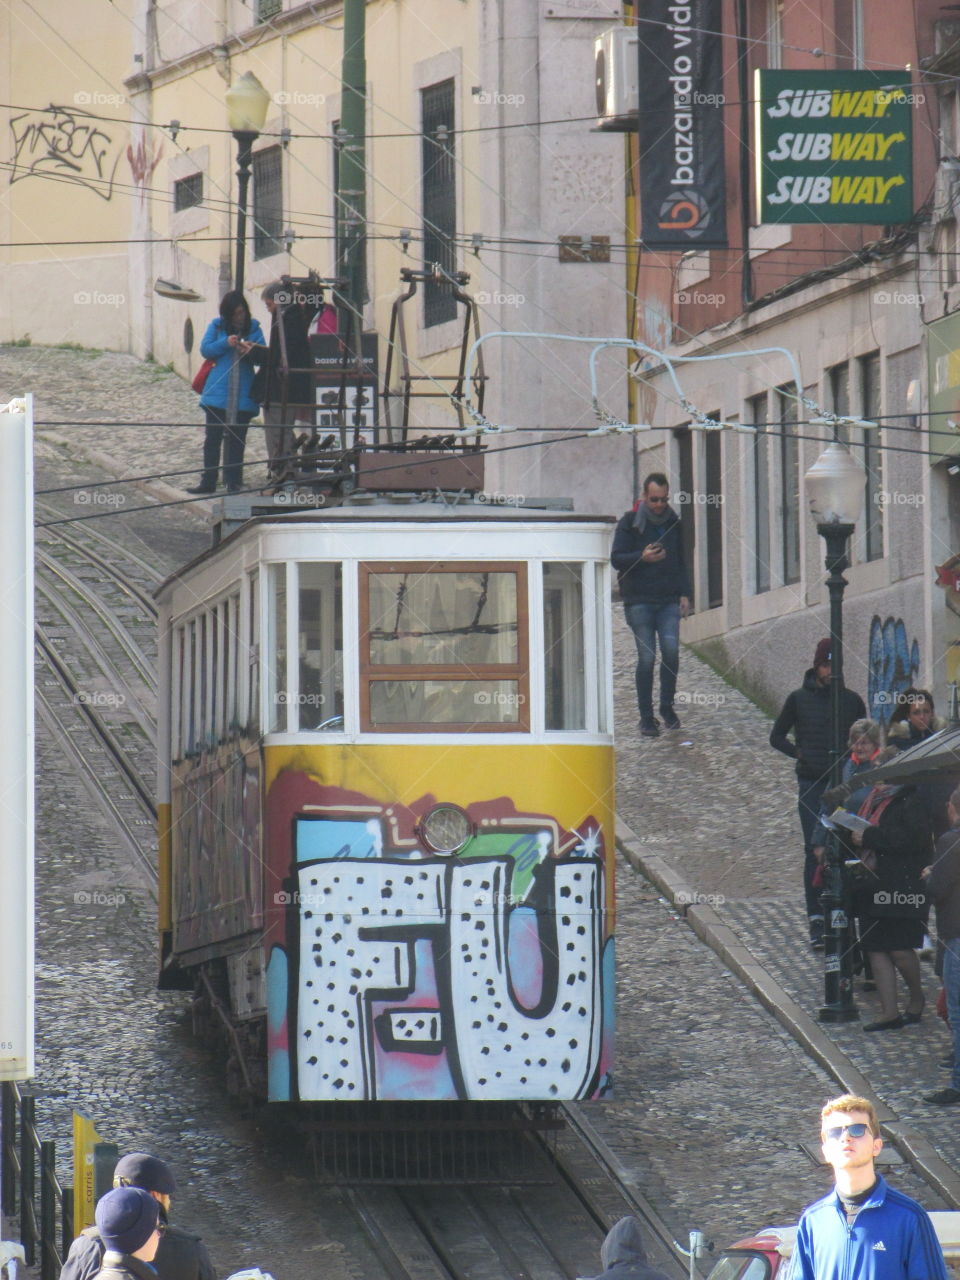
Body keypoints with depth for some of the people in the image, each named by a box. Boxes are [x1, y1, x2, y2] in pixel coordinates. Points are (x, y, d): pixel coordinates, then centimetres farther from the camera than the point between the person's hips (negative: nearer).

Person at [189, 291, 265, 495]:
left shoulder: (253, 328, 6)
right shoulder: (217, 326, 5)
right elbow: (205, 349, -1)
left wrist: (251, 349, -19)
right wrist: (226, 343, -15)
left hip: (243, 396, 0)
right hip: (217, 392, 0)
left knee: (236, 440, 5)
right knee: (213, 437, 3)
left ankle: (233, 482, 10)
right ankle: (208, 482, 9)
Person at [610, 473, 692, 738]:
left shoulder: (673, 523, 13)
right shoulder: (630, 523, 0)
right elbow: (616, 559, -4)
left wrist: (685, 593, 10)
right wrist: (642, 557, -21)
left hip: (669, 601, 3)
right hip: (639, 601, -3)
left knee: (671, 651, -11)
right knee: (647, 658, -6)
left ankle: (667, 707, 5)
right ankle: (646, 717, 3)